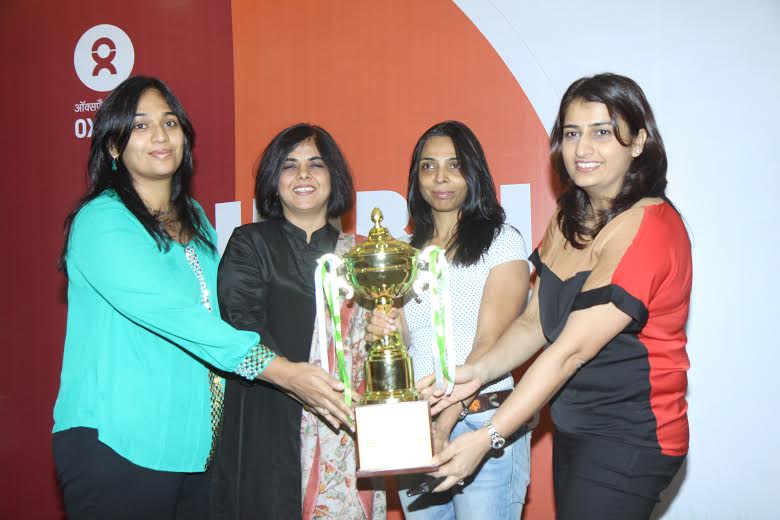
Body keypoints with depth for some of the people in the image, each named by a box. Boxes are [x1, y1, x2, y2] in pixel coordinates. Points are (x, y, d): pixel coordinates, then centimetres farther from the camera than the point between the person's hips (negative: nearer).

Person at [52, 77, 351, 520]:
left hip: (197, 444, 7)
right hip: (117, 445, -6)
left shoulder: (195, 218, 13)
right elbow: (171, 313, -22)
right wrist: (285, 372, -27)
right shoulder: (101, 221, -12)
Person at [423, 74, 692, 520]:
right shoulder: (569, 222, 9)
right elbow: (535, 322, 6)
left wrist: (488, 438, -22)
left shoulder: (649, 228, -20)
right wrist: (480, 371, -12)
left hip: (628, 443, -7)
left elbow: (572, 350, -23)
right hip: (573, 432, 8)